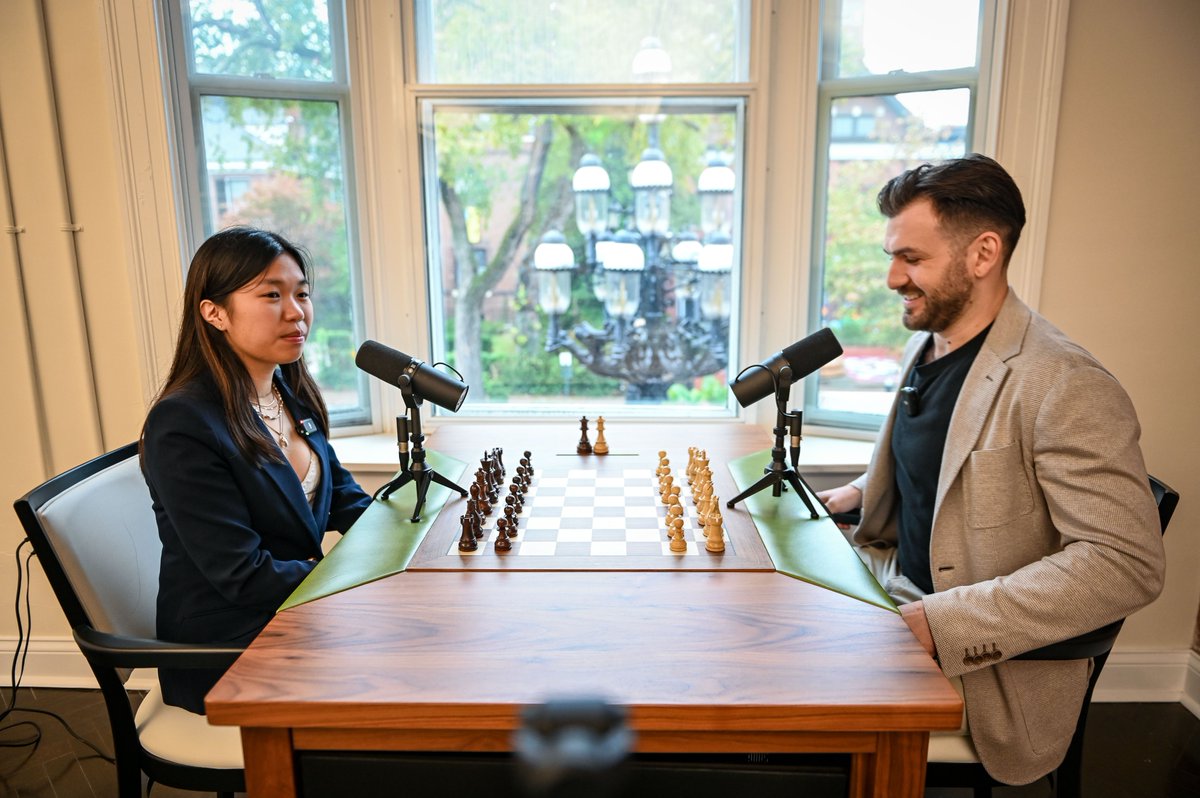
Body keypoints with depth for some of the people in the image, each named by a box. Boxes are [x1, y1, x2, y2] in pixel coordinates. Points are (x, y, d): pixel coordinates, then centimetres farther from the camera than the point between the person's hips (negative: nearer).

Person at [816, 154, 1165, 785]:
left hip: (987, 674, -8)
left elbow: (1127, 562, -27)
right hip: (902, 602, 8)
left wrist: (940, 622, -31)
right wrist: (858, 492, 4)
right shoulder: (925, 345, 6)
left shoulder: (1065, 387, -22)